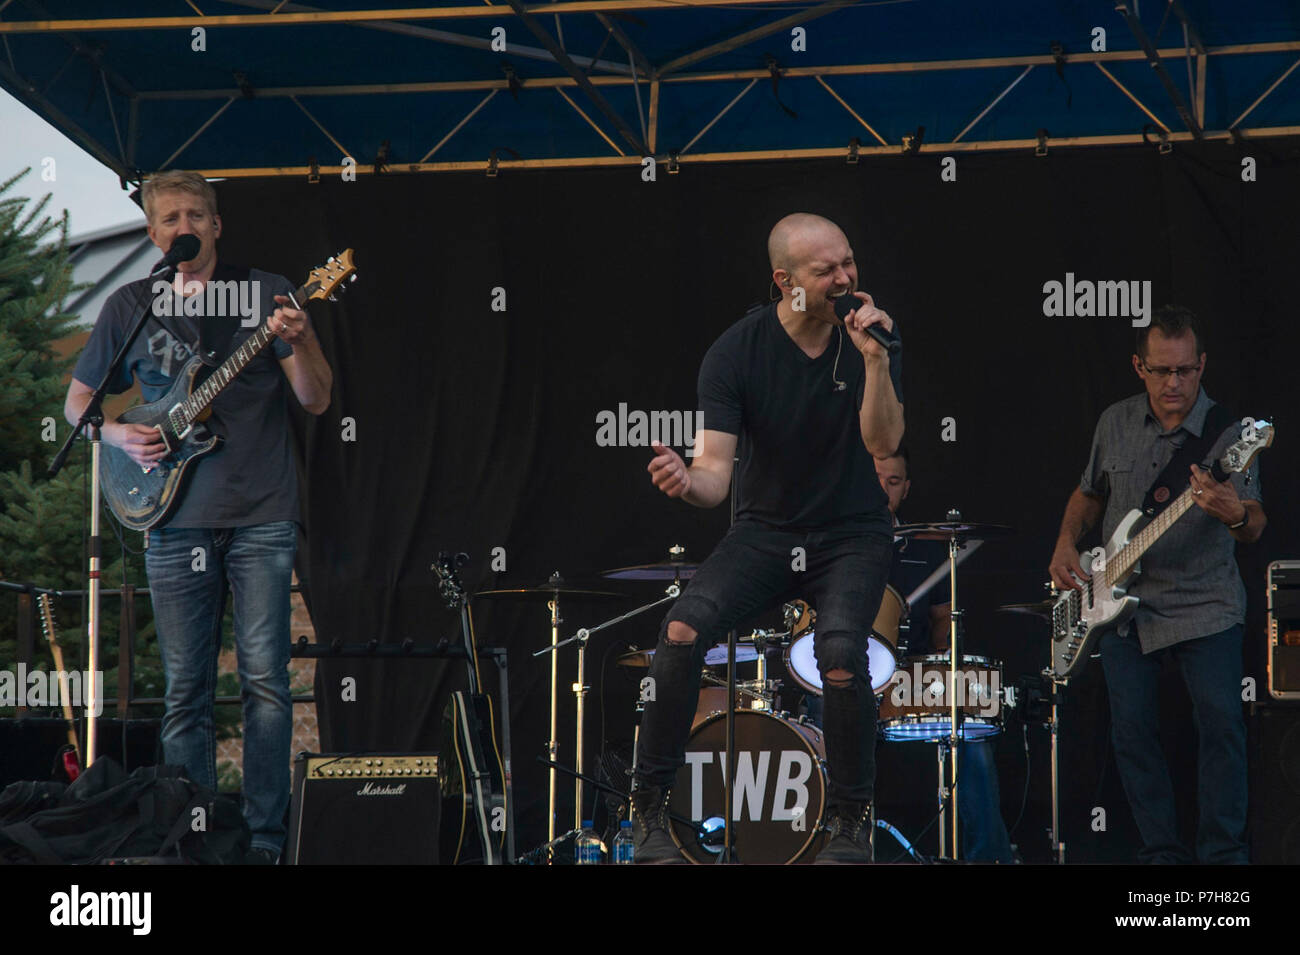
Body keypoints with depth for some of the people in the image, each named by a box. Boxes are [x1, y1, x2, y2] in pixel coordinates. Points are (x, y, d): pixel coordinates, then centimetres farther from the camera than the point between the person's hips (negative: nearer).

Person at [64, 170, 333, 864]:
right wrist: (118, 434, -3)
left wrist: (298, 340, -20)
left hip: (262, 517, -2)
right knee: (185, 690, 2)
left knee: (265, 679, -6)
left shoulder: (265, 294, 4)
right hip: (177, 517, 2)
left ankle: (265, 839, -2)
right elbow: (77, 401, 18)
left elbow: (316, 400, 0)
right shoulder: (130, 307, 10)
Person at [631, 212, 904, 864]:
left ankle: (851, 820, -10)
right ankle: (650, 809, -13)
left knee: (840, 652, -30)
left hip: (852, 532, 0)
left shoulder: (869, 333, -7)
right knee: (684, 629, -27)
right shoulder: (737, 351, -11)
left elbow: (883, 442, -17)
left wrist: (874, 358, -30)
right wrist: (688, 483, -39)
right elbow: (716, 471, -16)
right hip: (765, 529, 0)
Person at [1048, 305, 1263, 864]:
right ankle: (1162, 853, 13)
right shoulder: (1116, 424, 4)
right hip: (1123, 604, 4)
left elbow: (1255, 529, -15)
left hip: (1205, 604, -4)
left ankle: (1223, 854, -2)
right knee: (1132, 730, 1)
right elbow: (1089, 493, 20)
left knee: (1220, 724, -13)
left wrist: (1237, 514, -38)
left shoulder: (1226, 434, -9)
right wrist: (1066, 545, 3)